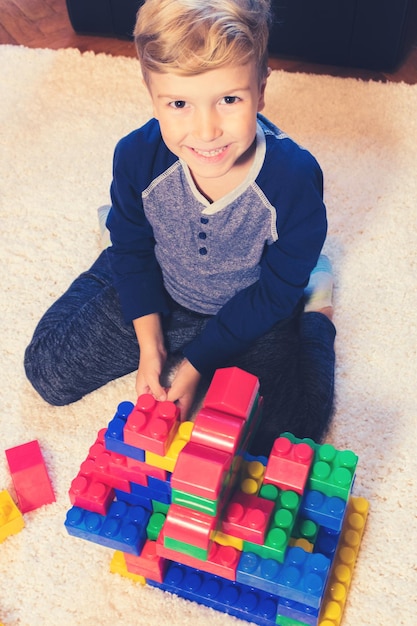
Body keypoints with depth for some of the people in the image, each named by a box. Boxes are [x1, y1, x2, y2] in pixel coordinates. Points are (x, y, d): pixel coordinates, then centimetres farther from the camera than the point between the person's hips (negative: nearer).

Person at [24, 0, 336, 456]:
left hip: (254, 314, -2)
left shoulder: (294, 179, -32)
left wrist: (194, 365, -16)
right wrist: (148, 343, -6)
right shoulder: (137, 157, -25)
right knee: (47, 370, 3)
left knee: (285, 436, -15)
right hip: (160, 296, 3)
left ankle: (315, 310, 10)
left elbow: (273, 294, -18)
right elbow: (132, 247, -4)